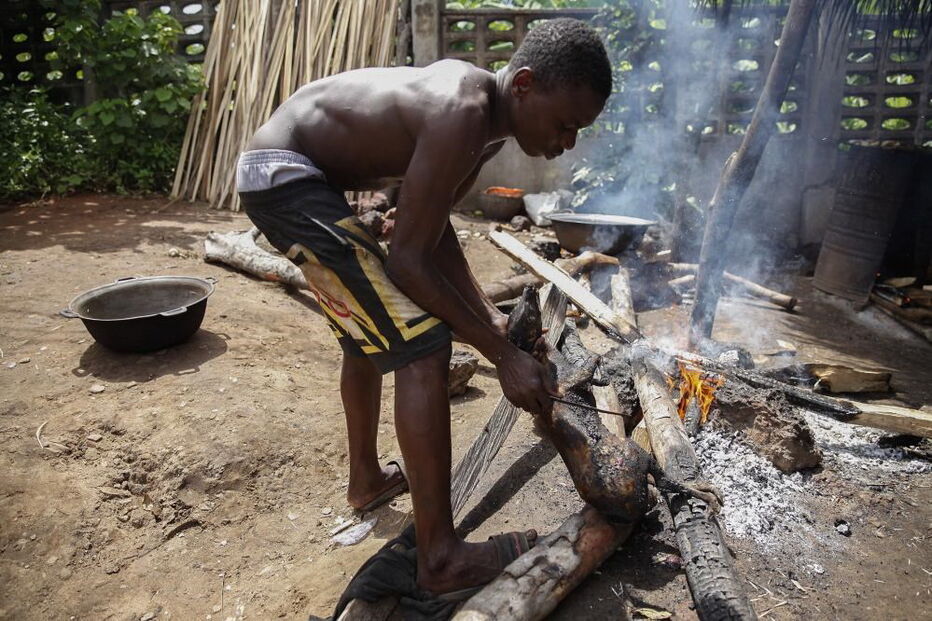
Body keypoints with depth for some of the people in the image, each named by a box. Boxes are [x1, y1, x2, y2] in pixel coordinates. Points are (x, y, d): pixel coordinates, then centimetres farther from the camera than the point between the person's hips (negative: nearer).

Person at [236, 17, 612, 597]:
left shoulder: (487, 114, 3)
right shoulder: (464, 117, -27)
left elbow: (433, 228, 10)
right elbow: (409, 260, -24)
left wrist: (489, 315, 3)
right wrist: (504, 354, -18)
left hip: (290, 172, 11)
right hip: (283, 174, -11)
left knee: (368, 328, 23)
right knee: (422, 346, -16)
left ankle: (367, 479, 43)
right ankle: (441, 558, -5)